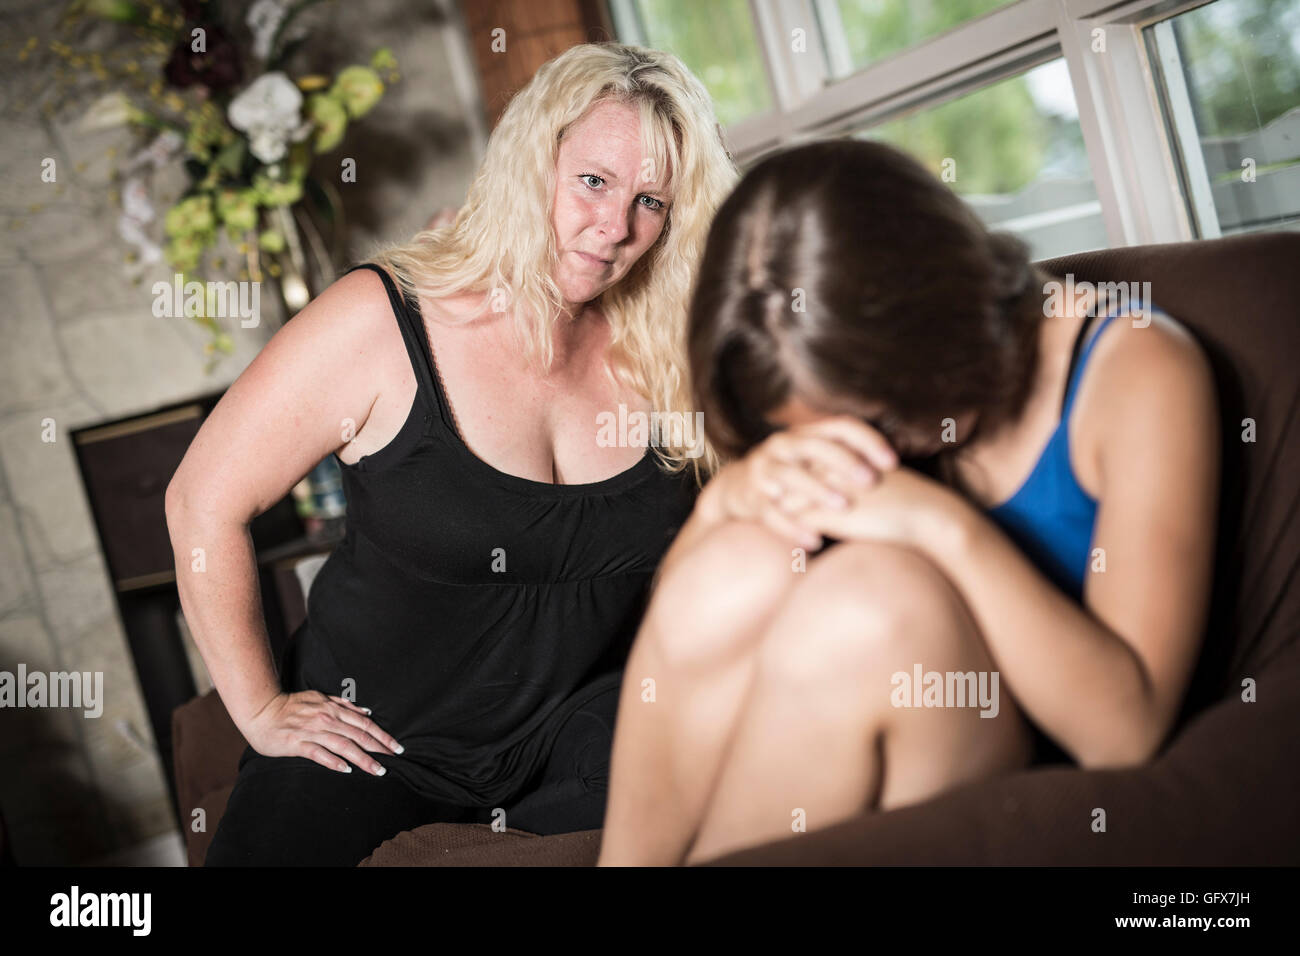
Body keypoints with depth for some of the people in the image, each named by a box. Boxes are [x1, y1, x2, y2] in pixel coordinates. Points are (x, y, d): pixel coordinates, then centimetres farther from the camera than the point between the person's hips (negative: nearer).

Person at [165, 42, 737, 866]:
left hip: (582, 731, 2)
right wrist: (261, 710, -4)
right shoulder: (380, 321, -13)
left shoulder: (663, 352, -4)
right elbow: (205, 503, -8)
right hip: (370, 738, -1)